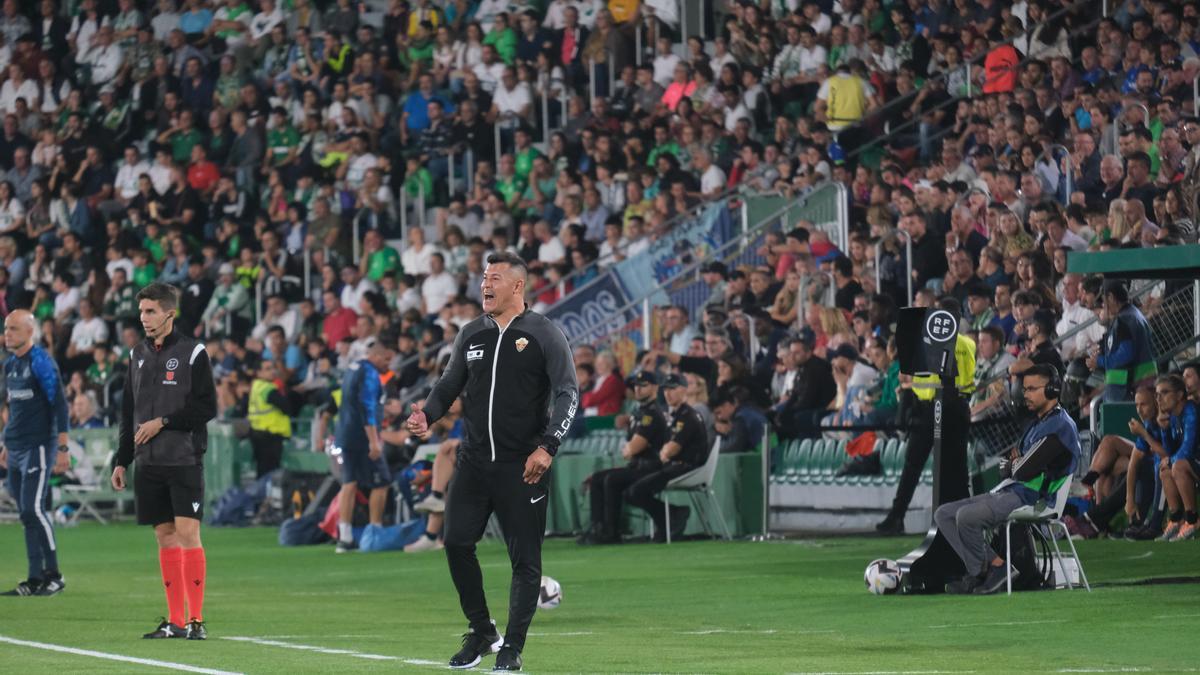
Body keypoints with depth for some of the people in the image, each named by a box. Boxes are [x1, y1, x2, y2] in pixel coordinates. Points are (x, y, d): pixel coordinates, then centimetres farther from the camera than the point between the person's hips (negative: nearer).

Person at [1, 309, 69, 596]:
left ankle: (54, 575, -6)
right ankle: (35, 579, 8)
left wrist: (63, 448, -17)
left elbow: (59, 405, -13)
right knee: (26, 513, 6)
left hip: (39, 447, -8)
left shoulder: (41, 362, -10)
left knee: (33, 509, -13)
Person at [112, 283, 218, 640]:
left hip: (184, 460, -5)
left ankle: (197, 619, -8)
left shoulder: (192, 353, -5)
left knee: (187, 533, -10)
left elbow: (207, 407, -8)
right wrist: (122, 460, 13)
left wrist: (163, 422, -13)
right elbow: (129, 411, 17)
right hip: (149, 462, 5)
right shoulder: (138, 354, 13)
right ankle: (175, 620, 10)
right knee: (165, 537, 6)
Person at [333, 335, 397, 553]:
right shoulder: (369, 374, -12)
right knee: (380, 484, 0)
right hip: (362, 438, -9)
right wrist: (374, 441, -23)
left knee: (349, 484, 6)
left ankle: (344, 537, 1)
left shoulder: (352, 370, 18)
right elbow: (368, 408, -21)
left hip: (344, 437, 9)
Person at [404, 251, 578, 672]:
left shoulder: (544, 335, -3)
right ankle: (481, 633, 14)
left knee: (525, 559, -2)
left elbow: (568, 393, -8)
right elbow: (450, 385, 18)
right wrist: (428, 414, -4)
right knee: (456, 542, -3)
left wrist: (547, 446, -20)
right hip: (474, 460, 5)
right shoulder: (471, 335, 11)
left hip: (523, 465, -4)